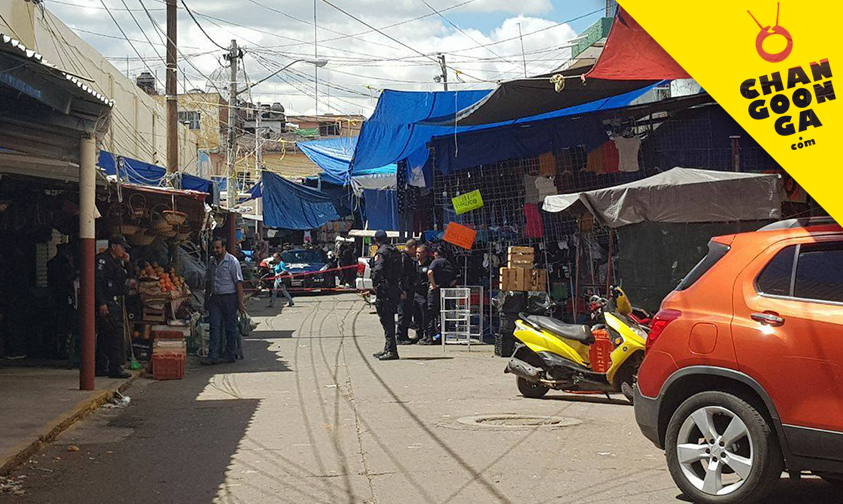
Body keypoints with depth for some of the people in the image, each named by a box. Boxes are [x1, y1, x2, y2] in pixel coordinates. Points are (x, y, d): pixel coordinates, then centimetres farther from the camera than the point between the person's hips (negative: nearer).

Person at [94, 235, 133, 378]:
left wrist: (126, 263, 9)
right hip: (107, 303, -10)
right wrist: (101, 303, -24)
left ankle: (101, 367, 18)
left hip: (116, 302, 10)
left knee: (105, 336, 13)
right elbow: (97, 282, -18)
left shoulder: (117, 261, 18)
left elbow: (126, 278, 25)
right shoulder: (102, 260, -11)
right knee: (115, 333, -13)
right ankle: (115, 369, -12)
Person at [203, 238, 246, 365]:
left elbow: (238, 283, -10)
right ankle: (213, 355, -5)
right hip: (215, 298, 5)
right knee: (215, 327, -2)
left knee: (230, 327, 3)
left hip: (229, 297, -5)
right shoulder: (211, 262, 12)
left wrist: (240, 302, -15)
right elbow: (208, 282, 20)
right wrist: (206, 300, 19)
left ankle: (229, 354, 12)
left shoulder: (232, 261, -7)